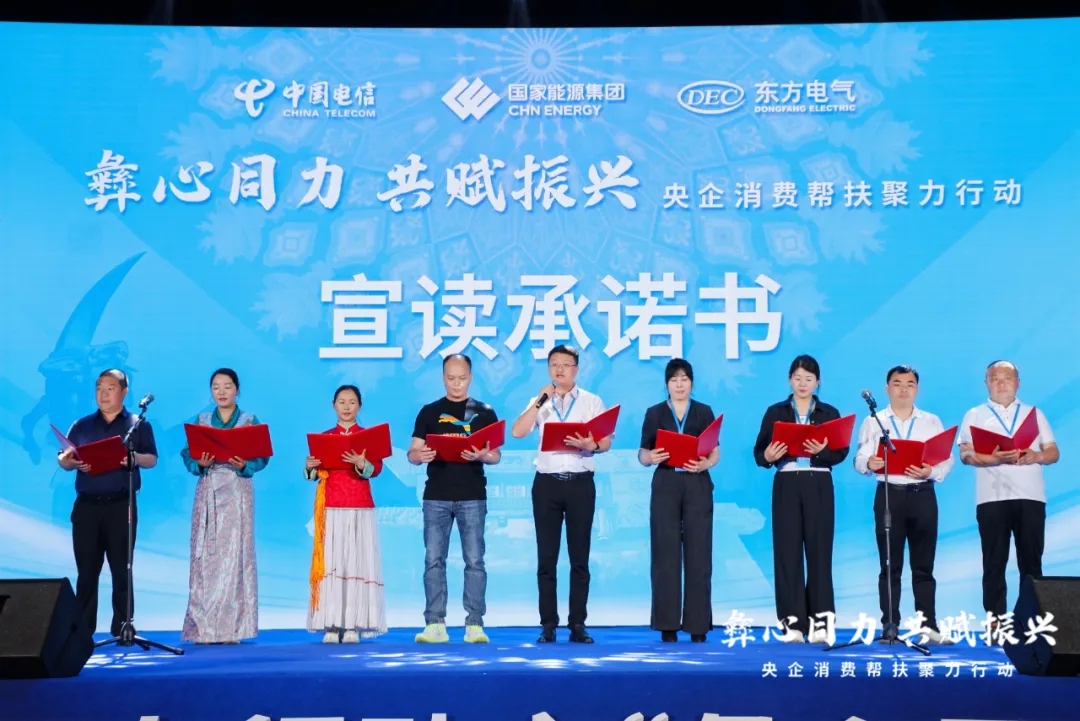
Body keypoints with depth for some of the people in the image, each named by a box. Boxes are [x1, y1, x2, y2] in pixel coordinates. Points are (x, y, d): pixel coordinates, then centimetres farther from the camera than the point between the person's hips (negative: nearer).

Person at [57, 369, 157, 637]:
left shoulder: (138, 424, 8)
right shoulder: (82, 425, 14)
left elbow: (152, 459, 0)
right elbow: (62, 459, 10)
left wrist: (134, 458, -21)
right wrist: (73, 462, -13)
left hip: (121, 505, -2)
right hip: (86, 505, 2)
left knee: (121, 569, 0)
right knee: (86, 569, 2)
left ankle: (122, 629, 3)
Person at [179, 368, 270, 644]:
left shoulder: (250, 421, 5)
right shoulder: (201, 421, 10)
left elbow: (262, 457, -1)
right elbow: (187, 455, 5)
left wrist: (244, 465, -19)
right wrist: (200, 463, -15)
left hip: (237, 493, -2)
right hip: (207, 492, 2)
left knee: (234, 554, -7)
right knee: (205, 555, -3)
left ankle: (232, 627, -5)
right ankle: (203, 628, -1)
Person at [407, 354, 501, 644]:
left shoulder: (484, 412, 7)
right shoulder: (429, 412, 9)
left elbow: (496, 455, 3)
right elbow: (412, 453, 5)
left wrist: (482, 456, -19)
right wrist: (420, 455, -18)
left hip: (472, 497, -1)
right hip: (436, 497, 1)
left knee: (474, 561, -2)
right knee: (433, 560, -1)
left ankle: (474, 624, 1)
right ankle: (435, 624, 3)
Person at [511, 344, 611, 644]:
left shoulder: (592, 402, 7)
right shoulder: (539, 403, 10)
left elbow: (606, 442, 0)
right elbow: (517, 432, -5)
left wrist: (589, 445, -21)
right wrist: (540, 400, -9)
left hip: (580, 483, -1)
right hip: (547, 482, 1)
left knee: (579, 557, 2)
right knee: (547, 557, 2)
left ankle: (577, 624, 7)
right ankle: (548, 625, 6)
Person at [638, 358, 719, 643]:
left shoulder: (704, 412, 8)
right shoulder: (655, 413, 7)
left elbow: (715, 451, 4)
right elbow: (642, 453, 4)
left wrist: (705, 464, -17)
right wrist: (651, 457, -18)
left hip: (697, 486, 0)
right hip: (665, 486, 0)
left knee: (698, 554, -2)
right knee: (665, 554, -2)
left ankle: (698, 625, 3)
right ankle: (667, 625, 3)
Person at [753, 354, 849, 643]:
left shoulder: (830, 413, 9)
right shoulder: (775, 412, 8)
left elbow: (842, 452, -2)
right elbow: (759, 451, 2)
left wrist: (822, 451, -21)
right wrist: (768, 457, -20)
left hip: (819, 486, 0)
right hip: (786, 485, 0)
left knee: (819, 550, -1)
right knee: (787, 551, -2)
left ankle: (821, 622, 1)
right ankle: (793, 623, 2)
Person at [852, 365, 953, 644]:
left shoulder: (932, 422, 11)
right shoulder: (873, 421, 8)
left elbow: (946, 460, 2)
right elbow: (860, 459, -1)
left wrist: (931, 472, -18)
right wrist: (870, 463, -24)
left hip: (923, 495, 1)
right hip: (889, 495, -1)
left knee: (924, 566, 4)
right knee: (890, 565, 2)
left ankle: (927, 626, 7)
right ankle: (889, 626, 6)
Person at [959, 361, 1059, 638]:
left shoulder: (1034, 413, 16)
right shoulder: (975, 415, 10)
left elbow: (1054, 452, 12)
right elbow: (966, 454, -1)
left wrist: (1036, 456, -10)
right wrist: (992, 458, -20)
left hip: (1030, 497, 2)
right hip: (992, 498, -2)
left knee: (1031, 561, 2)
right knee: (994, 562, -1)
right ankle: (997, 621, 0)